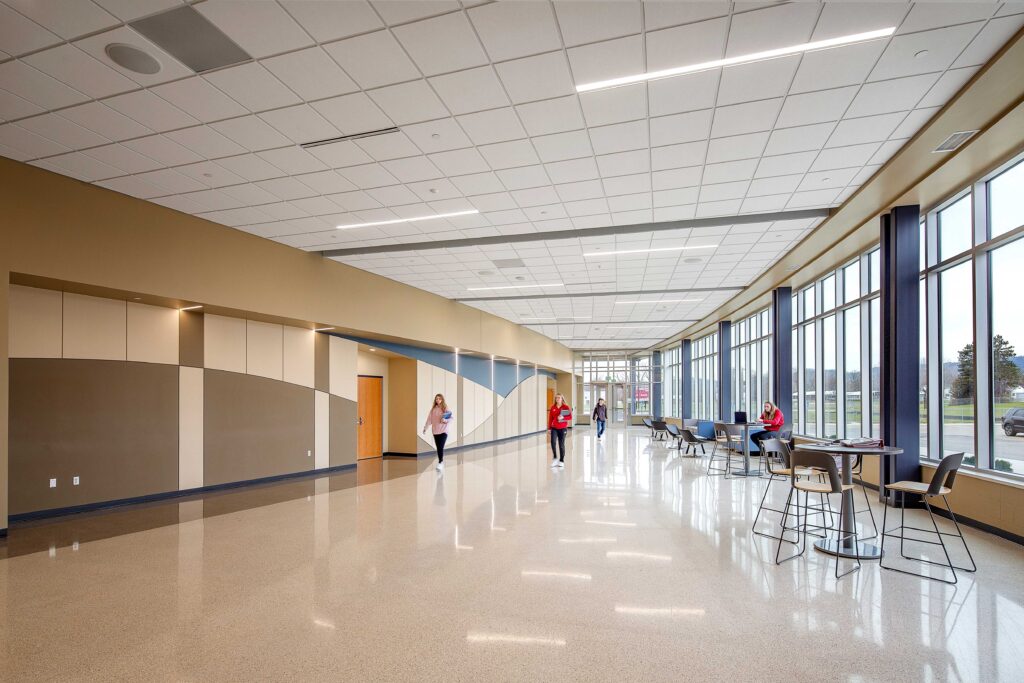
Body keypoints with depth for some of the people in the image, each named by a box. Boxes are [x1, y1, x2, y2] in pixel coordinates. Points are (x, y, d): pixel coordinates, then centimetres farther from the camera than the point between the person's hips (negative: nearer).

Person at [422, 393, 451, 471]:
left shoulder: (445, 408, -3)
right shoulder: (433, 409, 7)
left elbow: (451, 418, -3)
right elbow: (429, 419, 5)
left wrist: (445, 420, -21)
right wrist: (425, 427, 0)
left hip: (443, 431, -4)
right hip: (435, 431, 4)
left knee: (441, 447, -13)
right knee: (438, 448, 8)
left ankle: (440, 463, -11)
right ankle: (441, 462, 20)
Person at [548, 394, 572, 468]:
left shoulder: (566, 407, -3)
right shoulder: (553, 408, 5)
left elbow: (570, 417, -8)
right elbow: (550, 418, 8)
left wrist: (563, 417, -24)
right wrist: (549, 428, 5)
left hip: (562, 428, -2)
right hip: (554, 428, 2)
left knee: (561, 444, 4)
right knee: (553, 442, -18)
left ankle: (561, 461, 16)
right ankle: (555, 458, -1)